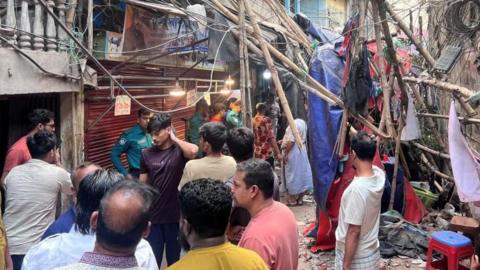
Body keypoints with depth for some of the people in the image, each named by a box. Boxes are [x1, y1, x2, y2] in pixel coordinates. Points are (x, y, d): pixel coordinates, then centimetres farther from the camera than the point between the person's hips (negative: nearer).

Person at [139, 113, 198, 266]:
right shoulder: (146, 154, 3)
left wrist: (174, 138, -15)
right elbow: (142, 185, 7)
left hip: (174, 215, -2)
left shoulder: (179, 150, -6)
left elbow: (193, 151, -31)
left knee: (174, 259, 13)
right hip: (152, 215, 2)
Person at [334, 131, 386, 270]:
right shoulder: (379, 176, -8)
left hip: (356, 258, -7)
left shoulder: (357, 188, -30)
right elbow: (368, 153, 17)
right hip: (372, 253, 7)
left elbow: (354, 232, -26)